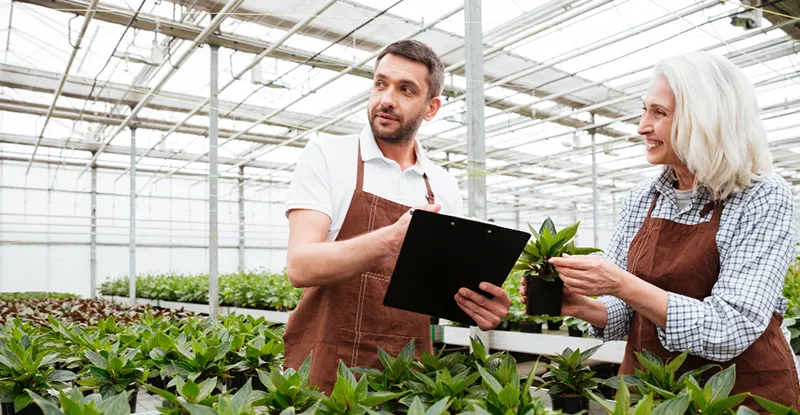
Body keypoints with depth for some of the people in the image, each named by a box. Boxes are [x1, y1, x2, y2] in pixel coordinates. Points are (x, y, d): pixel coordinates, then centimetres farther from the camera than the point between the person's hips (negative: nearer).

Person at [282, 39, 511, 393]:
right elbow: (300, 265, -17)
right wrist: (392, 240, -32)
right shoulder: (326, 156, -6)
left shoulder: (444, 186, 5)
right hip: (327, 368, -3)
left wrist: (479, 304, -12)